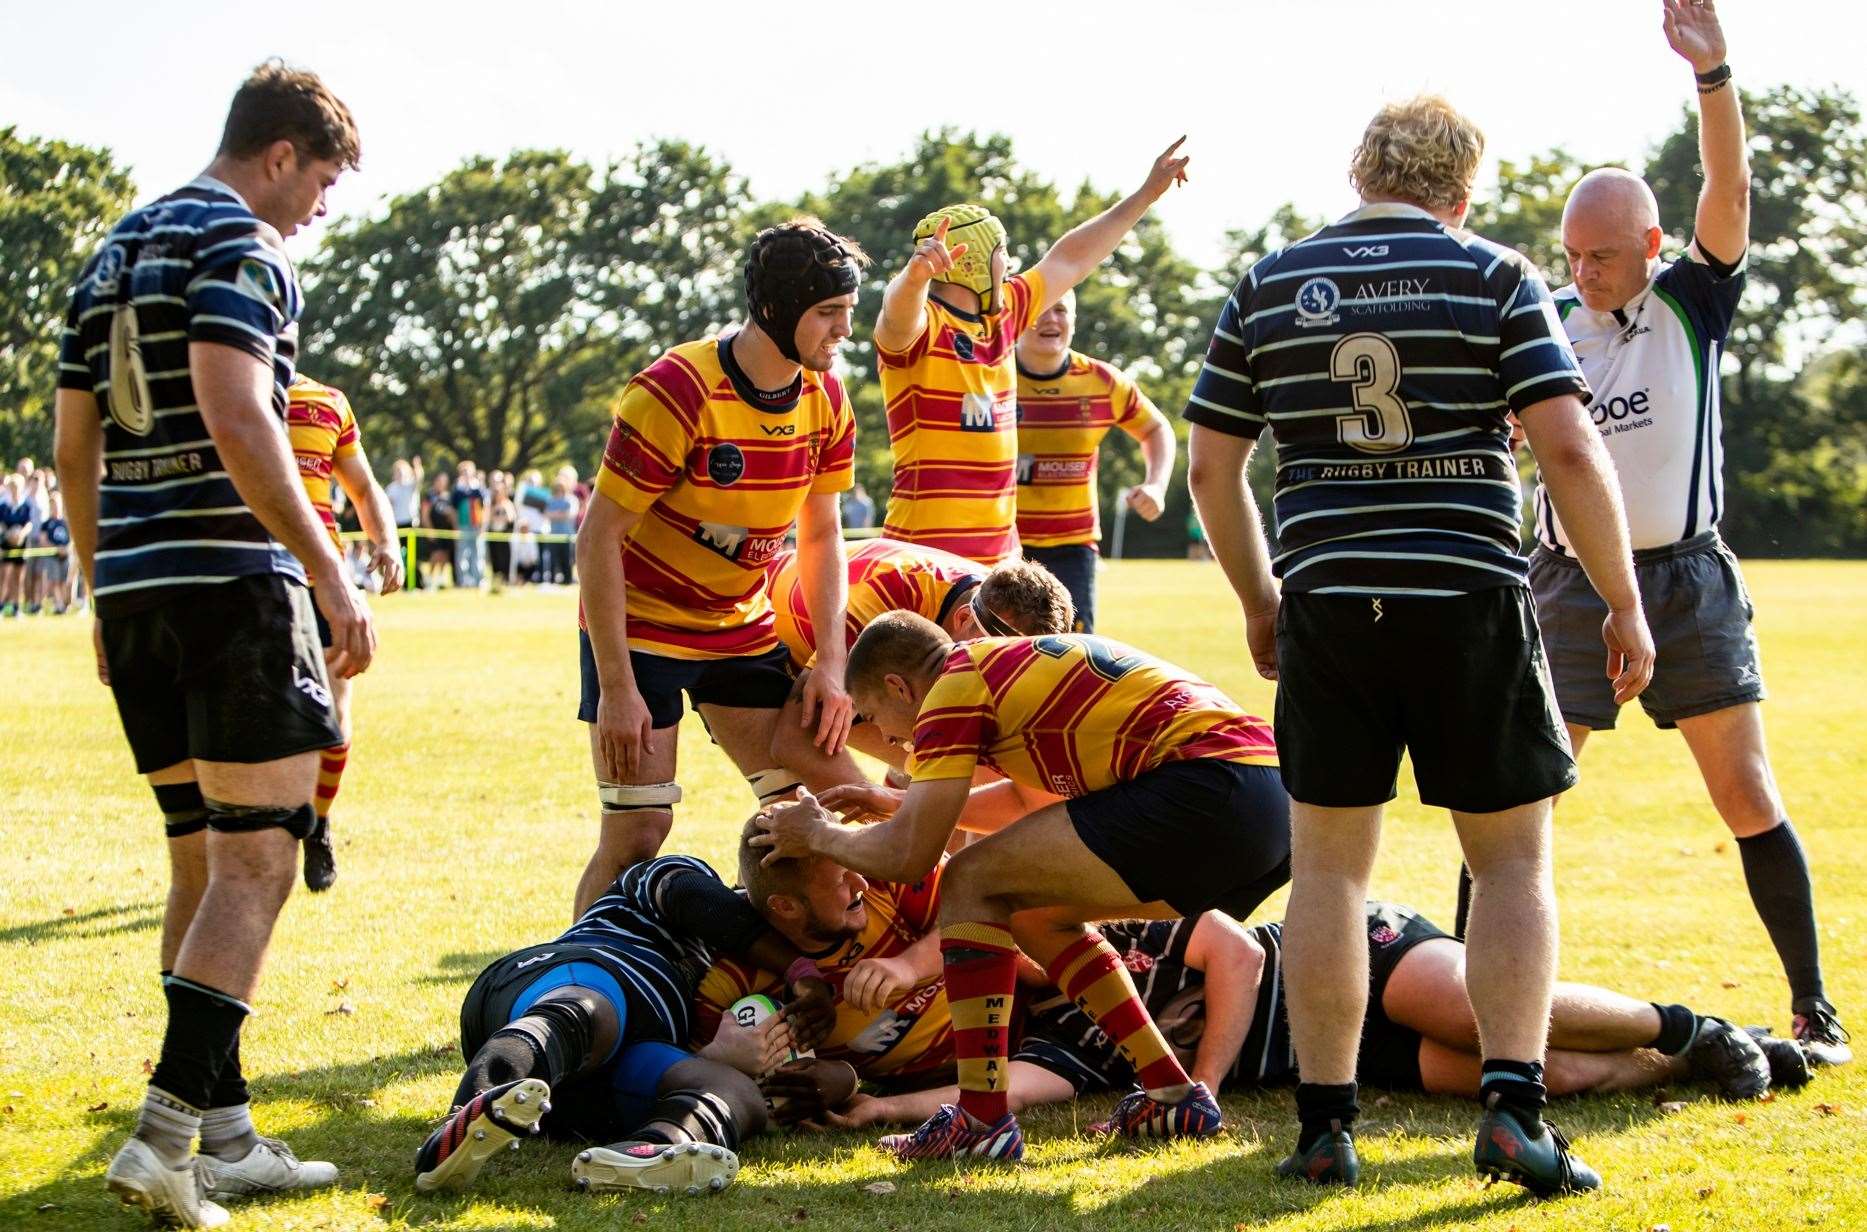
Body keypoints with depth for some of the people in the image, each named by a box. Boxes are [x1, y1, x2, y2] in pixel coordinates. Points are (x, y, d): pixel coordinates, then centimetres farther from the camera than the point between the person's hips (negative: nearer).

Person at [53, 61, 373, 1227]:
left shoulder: (113, 254, 20)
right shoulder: (239, 244, -8)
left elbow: (73, 447, 21)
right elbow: (235, 415, -22)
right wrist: (330, 572, -23)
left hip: (135, 586, 9)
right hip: (230, 579, -9)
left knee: (204, 861, 13)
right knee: (259, 859, -6)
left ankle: (227, 1138, 14)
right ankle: (167, 1131, -15)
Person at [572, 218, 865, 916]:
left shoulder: (826, 398, -5)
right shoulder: (675, 393, -25)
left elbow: (821, 534, 7)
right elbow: (597, 541, -22)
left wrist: (831, 662, -4)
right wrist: (616, 688, -23)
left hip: (743, 626, 6)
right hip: (639, 624, -6)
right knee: (637, 830, -11)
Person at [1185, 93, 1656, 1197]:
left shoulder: (1266, 288, 7)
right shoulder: (1496, 277, 0)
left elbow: (1212, 466, 9)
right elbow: (1569, 448, -9)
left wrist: (1259, 598, 22)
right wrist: (1625, 605, -1)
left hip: (1329, 605, 2)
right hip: (1474, 602, -2)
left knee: (1330, 866, 11)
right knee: (1513, 861, 9)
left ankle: (1325, 1126, 10)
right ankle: (1513, 1106, -3)